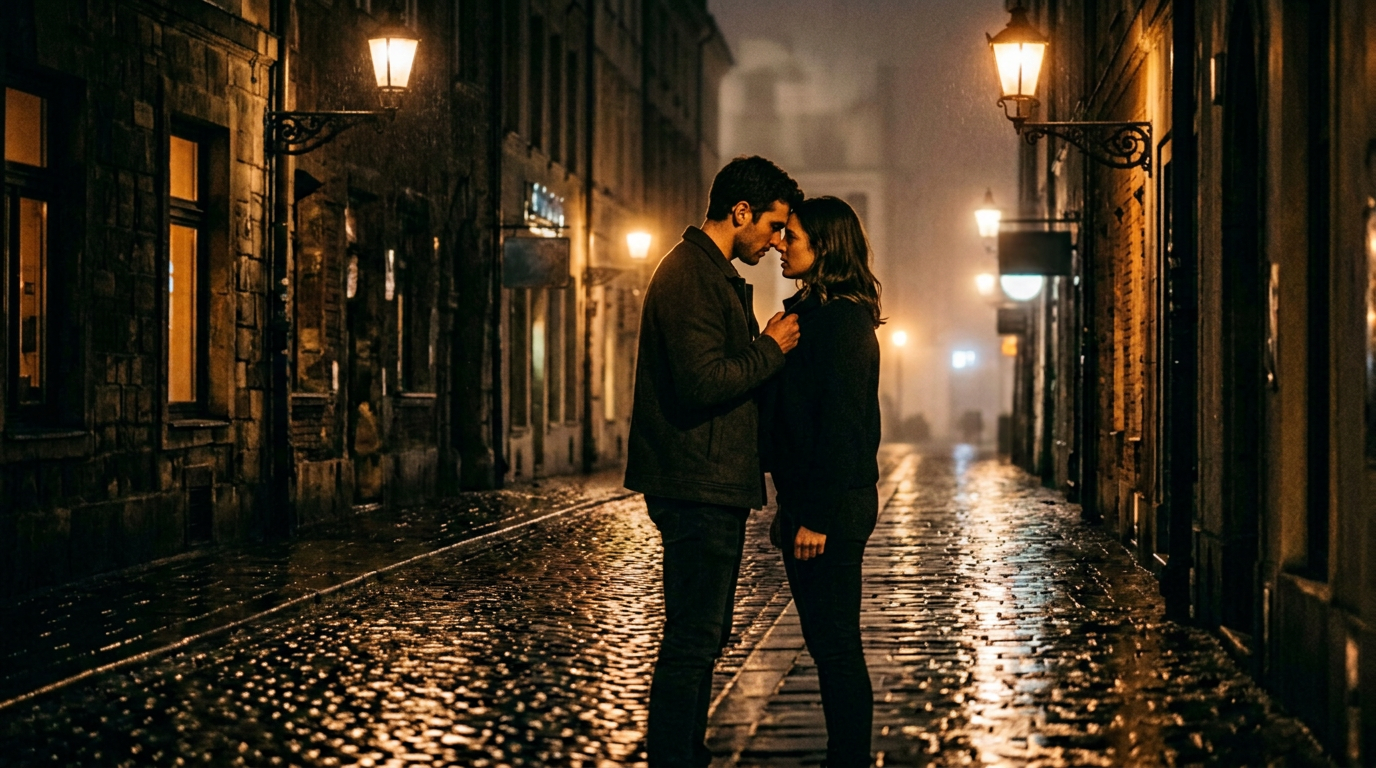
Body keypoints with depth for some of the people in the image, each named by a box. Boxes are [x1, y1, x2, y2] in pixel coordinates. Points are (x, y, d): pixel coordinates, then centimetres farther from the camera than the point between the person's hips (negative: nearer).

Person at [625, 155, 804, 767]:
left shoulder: (714, 275, 19)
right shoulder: (690, 276, -15)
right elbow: (703, 382, -25)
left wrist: (767, 347, 8)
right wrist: (770, 350, -13)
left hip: (712, 489, 11)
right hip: (699, 488, -11)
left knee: (700, 637, 17)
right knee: (692, 641, -7)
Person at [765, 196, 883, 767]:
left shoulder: (840, 320, -15)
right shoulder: (813, 312, 15)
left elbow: (840, 423, -20)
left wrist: (817, 516, -21)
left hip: (832, 508, -10)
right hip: (811, 503, 10)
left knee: (836, 646, -3)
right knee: (827, 643, 15)